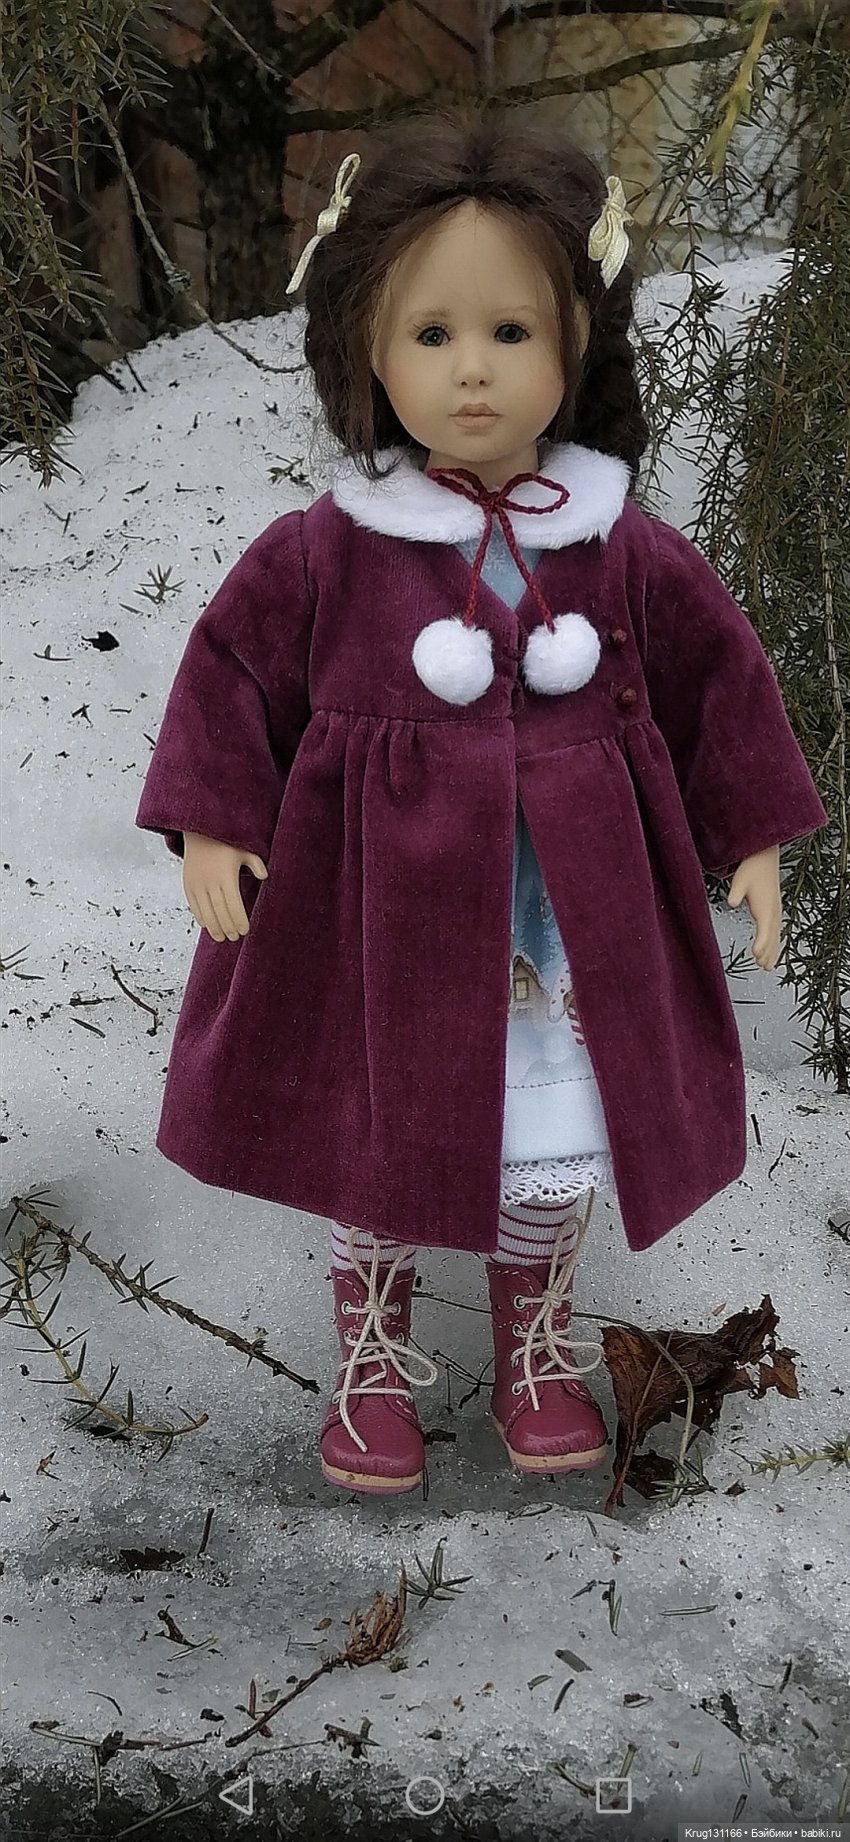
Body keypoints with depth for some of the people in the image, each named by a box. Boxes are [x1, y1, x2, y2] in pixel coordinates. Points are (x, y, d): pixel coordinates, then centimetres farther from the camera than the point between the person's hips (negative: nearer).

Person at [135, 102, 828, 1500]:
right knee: (373, 1140, 10)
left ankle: (539, 1344, 38)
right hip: (385, 919, -1)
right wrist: (210, 821, -8)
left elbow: (719, 674, 6)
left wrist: (755, 836, 7)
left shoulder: (627, 553, -3)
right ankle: (373, 1356, 33)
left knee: (554, 1157, 12)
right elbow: (233, 667, 0)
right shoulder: (322, 554, -7)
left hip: (565, 924, 2)